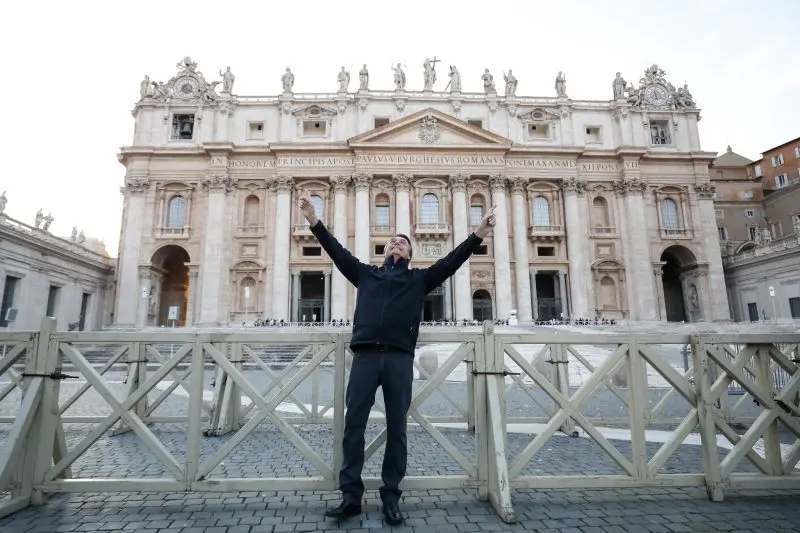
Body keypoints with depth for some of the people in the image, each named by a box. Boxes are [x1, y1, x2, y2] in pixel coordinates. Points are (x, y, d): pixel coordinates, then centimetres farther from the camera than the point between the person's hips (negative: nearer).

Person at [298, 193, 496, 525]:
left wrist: (478, 235, 0)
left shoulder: (419, 279, 17)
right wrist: (314, 222, 9)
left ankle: (391, 496, 17)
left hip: (400, 359, 0)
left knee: (397, 428, 5)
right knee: (353, 425, 0)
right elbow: (337, 252, 15)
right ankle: (351, 496, 11)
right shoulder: (366, 274, 20)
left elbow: (451, 261, 9)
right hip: (365, 356, 1)